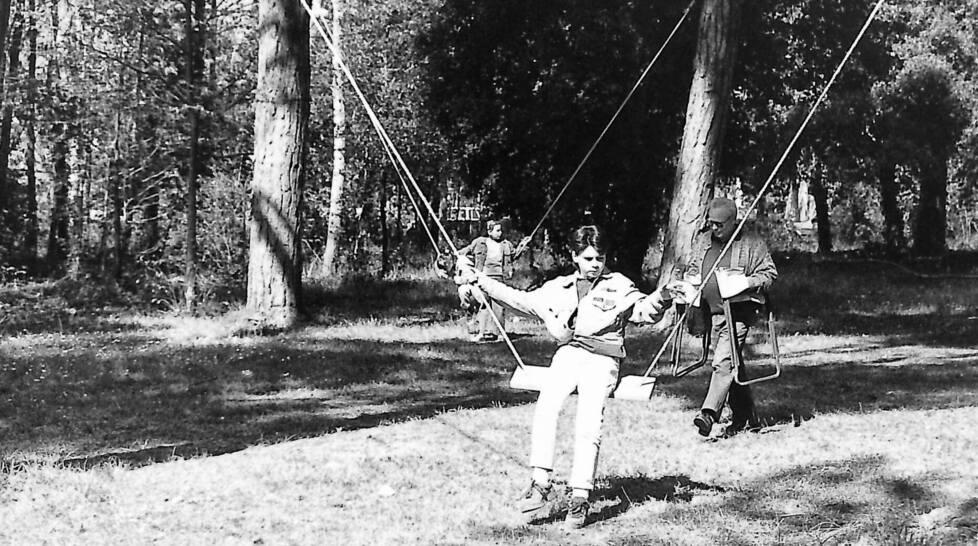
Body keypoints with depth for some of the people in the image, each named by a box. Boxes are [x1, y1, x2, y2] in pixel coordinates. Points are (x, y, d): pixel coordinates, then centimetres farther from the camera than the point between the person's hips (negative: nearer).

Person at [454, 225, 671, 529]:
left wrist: (659, 301, -28)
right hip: (567, 355, 3)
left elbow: (644, 311, -3)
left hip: (602, 359, -3)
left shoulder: (618, 286, 9)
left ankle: (580, 497, -22)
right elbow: (520, 300, 28)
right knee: (546, 408, -25)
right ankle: (542, 485, -27)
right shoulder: (558, 289, 21)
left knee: (588, 426, -23)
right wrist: (478, 281, 27)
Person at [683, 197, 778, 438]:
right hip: (713, 312, 6)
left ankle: (709, 413, -25)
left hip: (739, 311, -6)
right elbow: (693, 269, 25)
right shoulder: (705, 242, 12)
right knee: (733, 364, 13)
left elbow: (769, 273, -1)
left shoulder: (751, 243, -3)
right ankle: (745, 416, 23)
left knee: (724, 361, -19)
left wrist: (749, 282, -18)